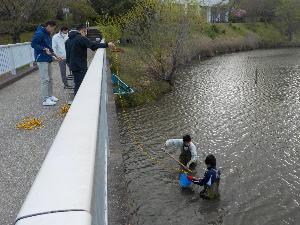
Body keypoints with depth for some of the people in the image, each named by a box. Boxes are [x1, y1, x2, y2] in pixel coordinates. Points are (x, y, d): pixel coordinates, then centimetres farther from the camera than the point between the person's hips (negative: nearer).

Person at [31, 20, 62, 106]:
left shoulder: (48, 34, 15)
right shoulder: (39, 33, -13)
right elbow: (33, 44, -18)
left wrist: (55, 55, 16)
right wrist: (44, 49, -24)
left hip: (48, 59, 9)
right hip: (42, 59, -9)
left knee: (50, 79, 14)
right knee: (45, 80, -8)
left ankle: (50, 96, 25)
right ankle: (45, 100, -4)